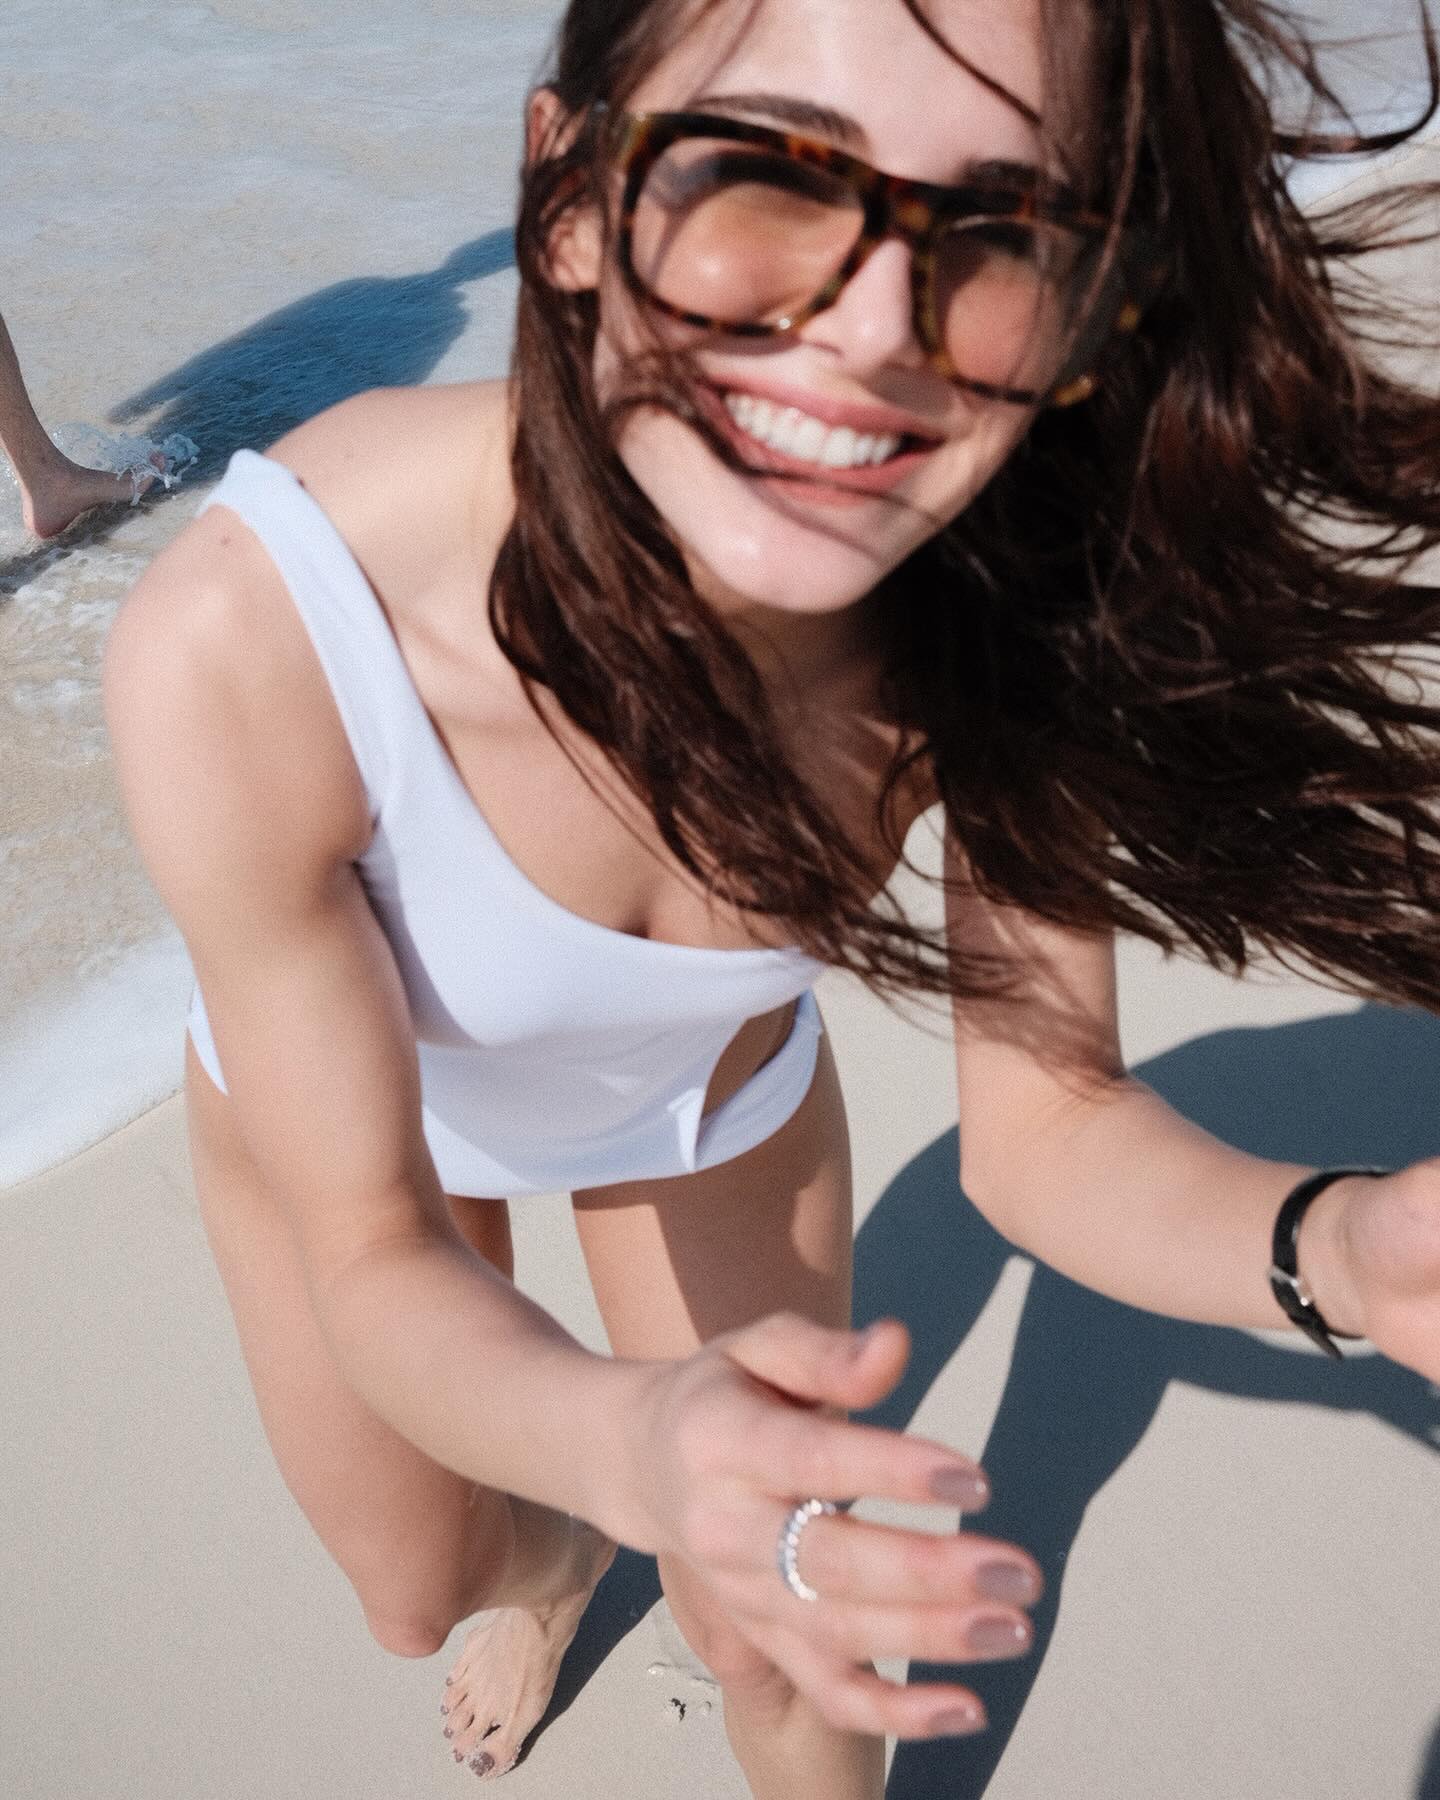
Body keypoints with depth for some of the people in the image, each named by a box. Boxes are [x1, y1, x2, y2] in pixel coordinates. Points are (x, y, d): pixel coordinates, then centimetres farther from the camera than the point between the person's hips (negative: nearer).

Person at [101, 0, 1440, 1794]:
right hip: (325, 1085, 0)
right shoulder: (247, 648, -43)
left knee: (777, 1635, 12)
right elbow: (372, 1256, -33)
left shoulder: (1014, 609, -34)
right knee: (423, 1586, 24)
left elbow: (1043, 1124, -23)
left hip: (716, 1087, 1)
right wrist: (632, 1446, -55)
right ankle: (553, 1563, 64)